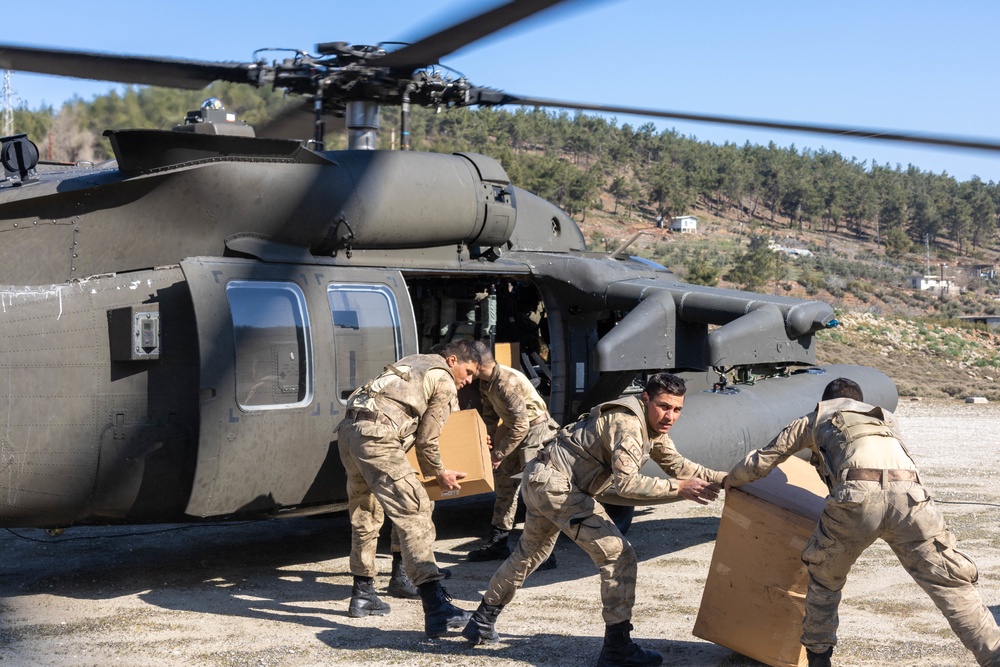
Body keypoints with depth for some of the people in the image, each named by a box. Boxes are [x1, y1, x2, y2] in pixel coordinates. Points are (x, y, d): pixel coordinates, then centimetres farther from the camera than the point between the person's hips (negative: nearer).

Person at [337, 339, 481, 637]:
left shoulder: (413, 362, 30)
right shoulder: (444, 383, 6)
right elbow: (427, 441, 5)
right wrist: (440, 474, 22)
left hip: (348, 430, 9)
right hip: (376, 438, -9)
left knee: (365, 513, 22)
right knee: (414, 512, -15)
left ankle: (363, 593, 33)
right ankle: (436, 607, -25)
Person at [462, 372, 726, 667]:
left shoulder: (651, 424, 9)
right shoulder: (628, 423, -21)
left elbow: (677, 465, 14)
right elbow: (626, 482, -30)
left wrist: (722, 478, 6)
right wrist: (678, 488, -27)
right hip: (556, 484, -11)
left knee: (530, 553, 28)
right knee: (618, 554, -10)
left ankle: (482, 622, 41)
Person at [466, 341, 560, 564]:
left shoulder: (508, 383, -29)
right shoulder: (486, 383, 0)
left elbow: (520, 426, -26)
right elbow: (489, 414, 16)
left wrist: (499, 453, -18)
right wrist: (488, 439, 4)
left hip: (537, 430, -10)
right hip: (518, 430, 10)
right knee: (504, 481, 14)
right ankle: (497, 543, 24)